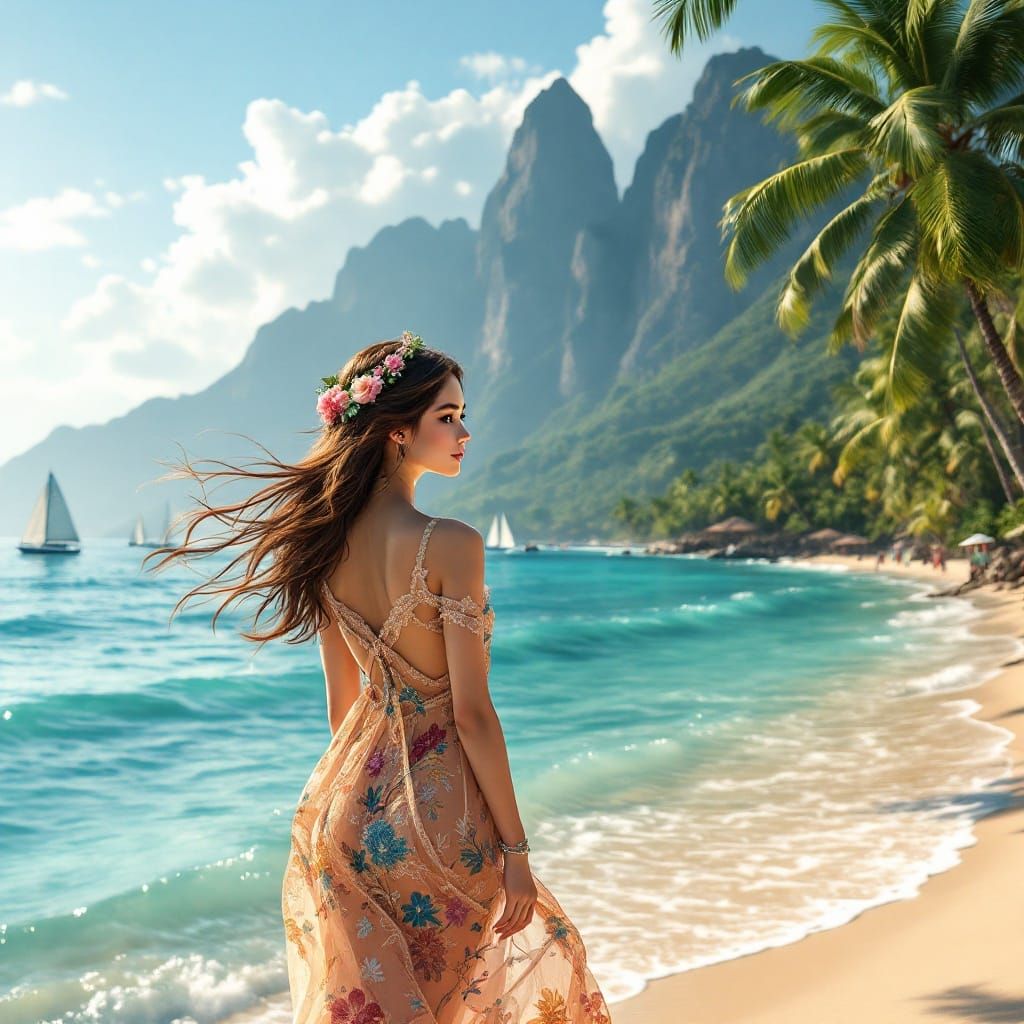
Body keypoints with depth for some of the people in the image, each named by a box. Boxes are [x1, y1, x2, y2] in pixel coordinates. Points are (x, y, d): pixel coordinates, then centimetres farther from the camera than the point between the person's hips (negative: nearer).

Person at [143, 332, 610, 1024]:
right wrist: (515, 849, -10)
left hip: (341, 804, 7)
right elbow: (472, 713, -17)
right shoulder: (450, 545, -19)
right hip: (433, 815, -6)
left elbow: (342, 701, 9)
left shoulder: (329, 540, 1)